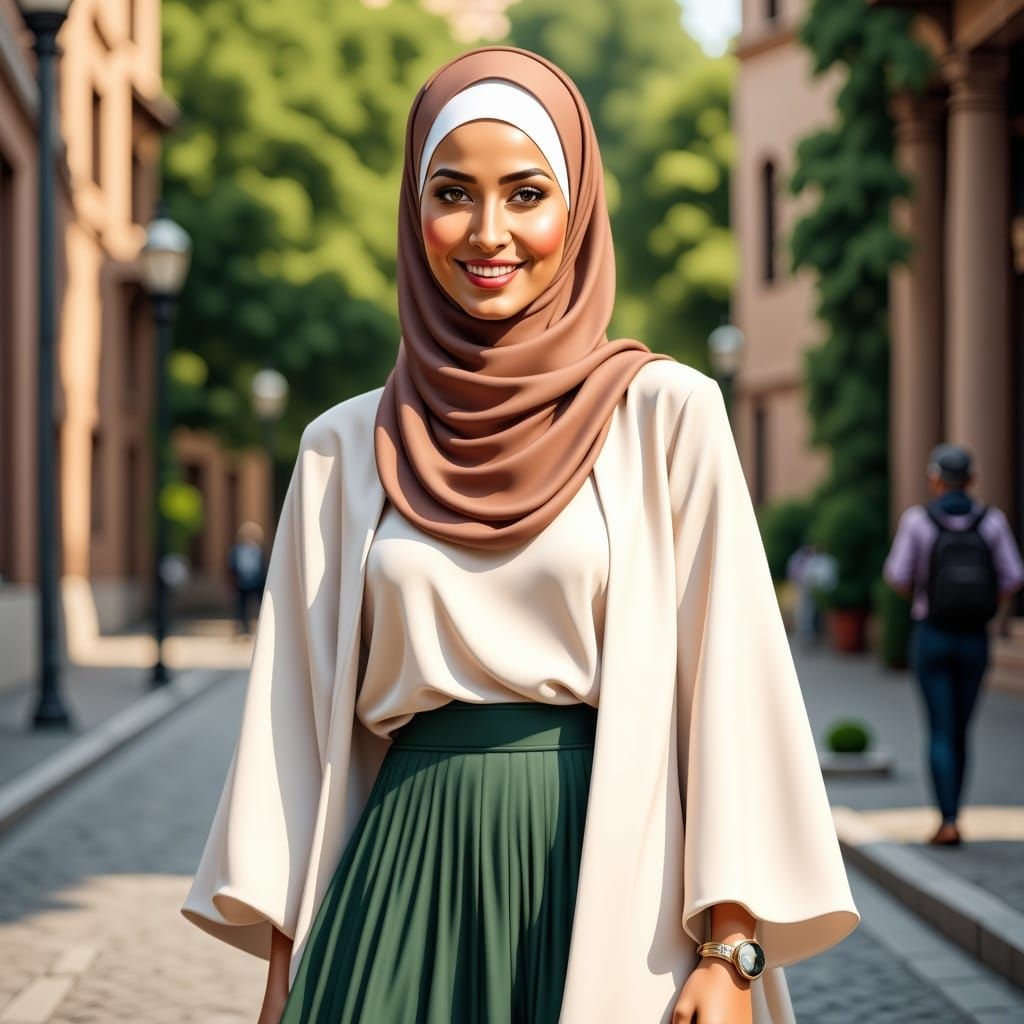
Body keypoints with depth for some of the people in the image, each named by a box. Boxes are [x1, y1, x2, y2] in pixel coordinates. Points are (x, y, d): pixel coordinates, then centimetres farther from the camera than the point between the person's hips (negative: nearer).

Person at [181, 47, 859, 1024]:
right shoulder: (346, 450, 6)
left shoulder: (667, 414, -1)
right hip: (409, 874, 2)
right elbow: (305, 718, 8)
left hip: (615, 878, -2)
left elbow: (728, 678, -4)